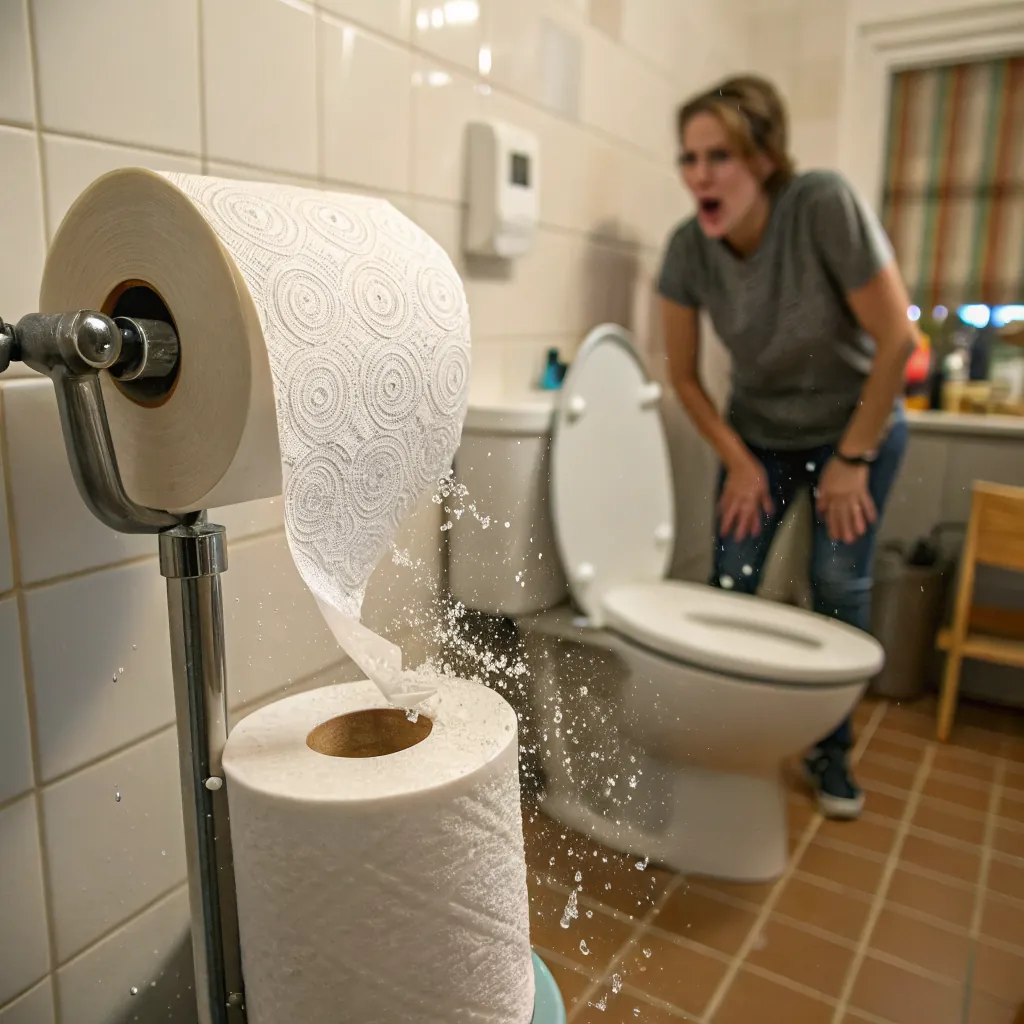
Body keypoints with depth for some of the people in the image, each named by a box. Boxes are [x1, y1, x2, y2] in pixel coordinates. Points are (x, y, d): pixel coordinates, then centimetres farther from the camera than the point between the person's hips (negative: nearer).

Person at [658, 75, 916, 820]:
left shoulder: (825, 205, -27)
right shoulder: (689, 248, -18)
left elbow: (897, 338, -22)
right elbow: (684, 375, -7)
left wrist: (852, 459, -17)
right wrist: (739, 464, -8)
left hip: (858, 424, -2)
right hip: (759, 432, 3)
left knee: (840, 582, -5)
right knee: (730, 581, -5)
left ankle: (831, 749, 17)